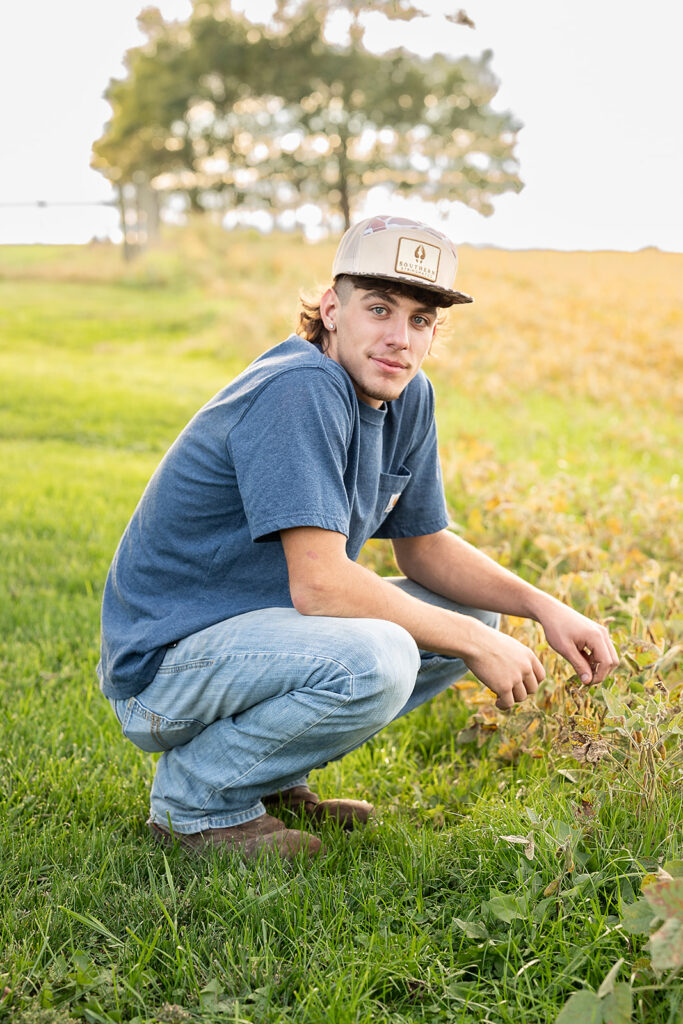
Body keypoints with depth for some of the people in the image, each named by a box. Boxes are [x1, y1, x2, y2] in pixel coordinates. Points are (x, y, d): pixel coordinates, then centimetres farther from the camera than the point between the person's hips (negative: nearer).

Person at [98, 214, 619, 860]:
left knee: (473, 617, 7)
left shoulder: (408, 397, 3)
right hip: (163, 660, -9)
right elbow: (318, 582, -29)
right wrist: (474, 643, -21)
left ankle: (270, 781, 11)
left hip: (265, 626, 9)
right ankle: (197, 796, -7)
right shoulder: (302, 392, -24)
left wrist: (544, 608, -3)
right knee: (374, 660, -33)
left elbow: (425, 547, 12)